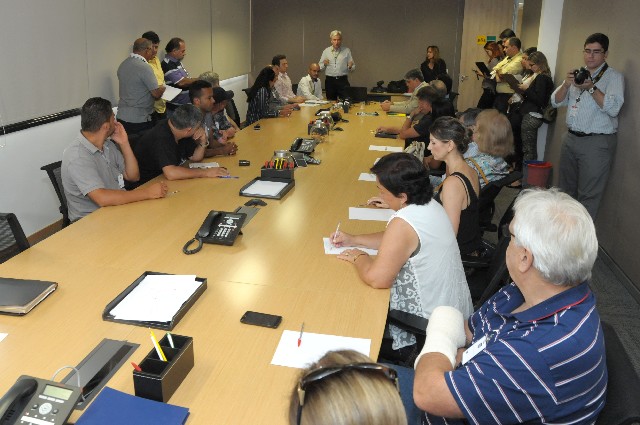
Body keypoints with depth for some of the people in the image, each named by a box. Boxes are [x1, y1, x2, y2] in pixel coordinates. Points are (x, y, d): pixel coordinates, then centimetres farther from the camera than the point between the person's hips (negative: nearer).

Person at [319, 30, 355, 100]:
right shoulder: (326, 51, 9)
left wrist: (350, 67, -15)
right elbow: (320, 67, 7)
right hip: (329, 81, 1)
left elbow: (353, 67, 7)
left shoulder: (347, 51, 7)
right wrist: (324, 64, -13)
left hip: (343, 80, -1)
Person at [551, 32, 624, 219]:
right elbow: (556, 102, 8)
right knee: (565, 189, 15)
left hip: (597, 143, -6)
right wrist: (566, 84, -10)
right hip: (571, 139, 6)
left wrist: (591, 88, -26)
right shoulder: (576, 74, 13)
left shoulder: (614, 77, -4)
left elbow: (613, 108, -18)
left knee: (588, 195, -3)